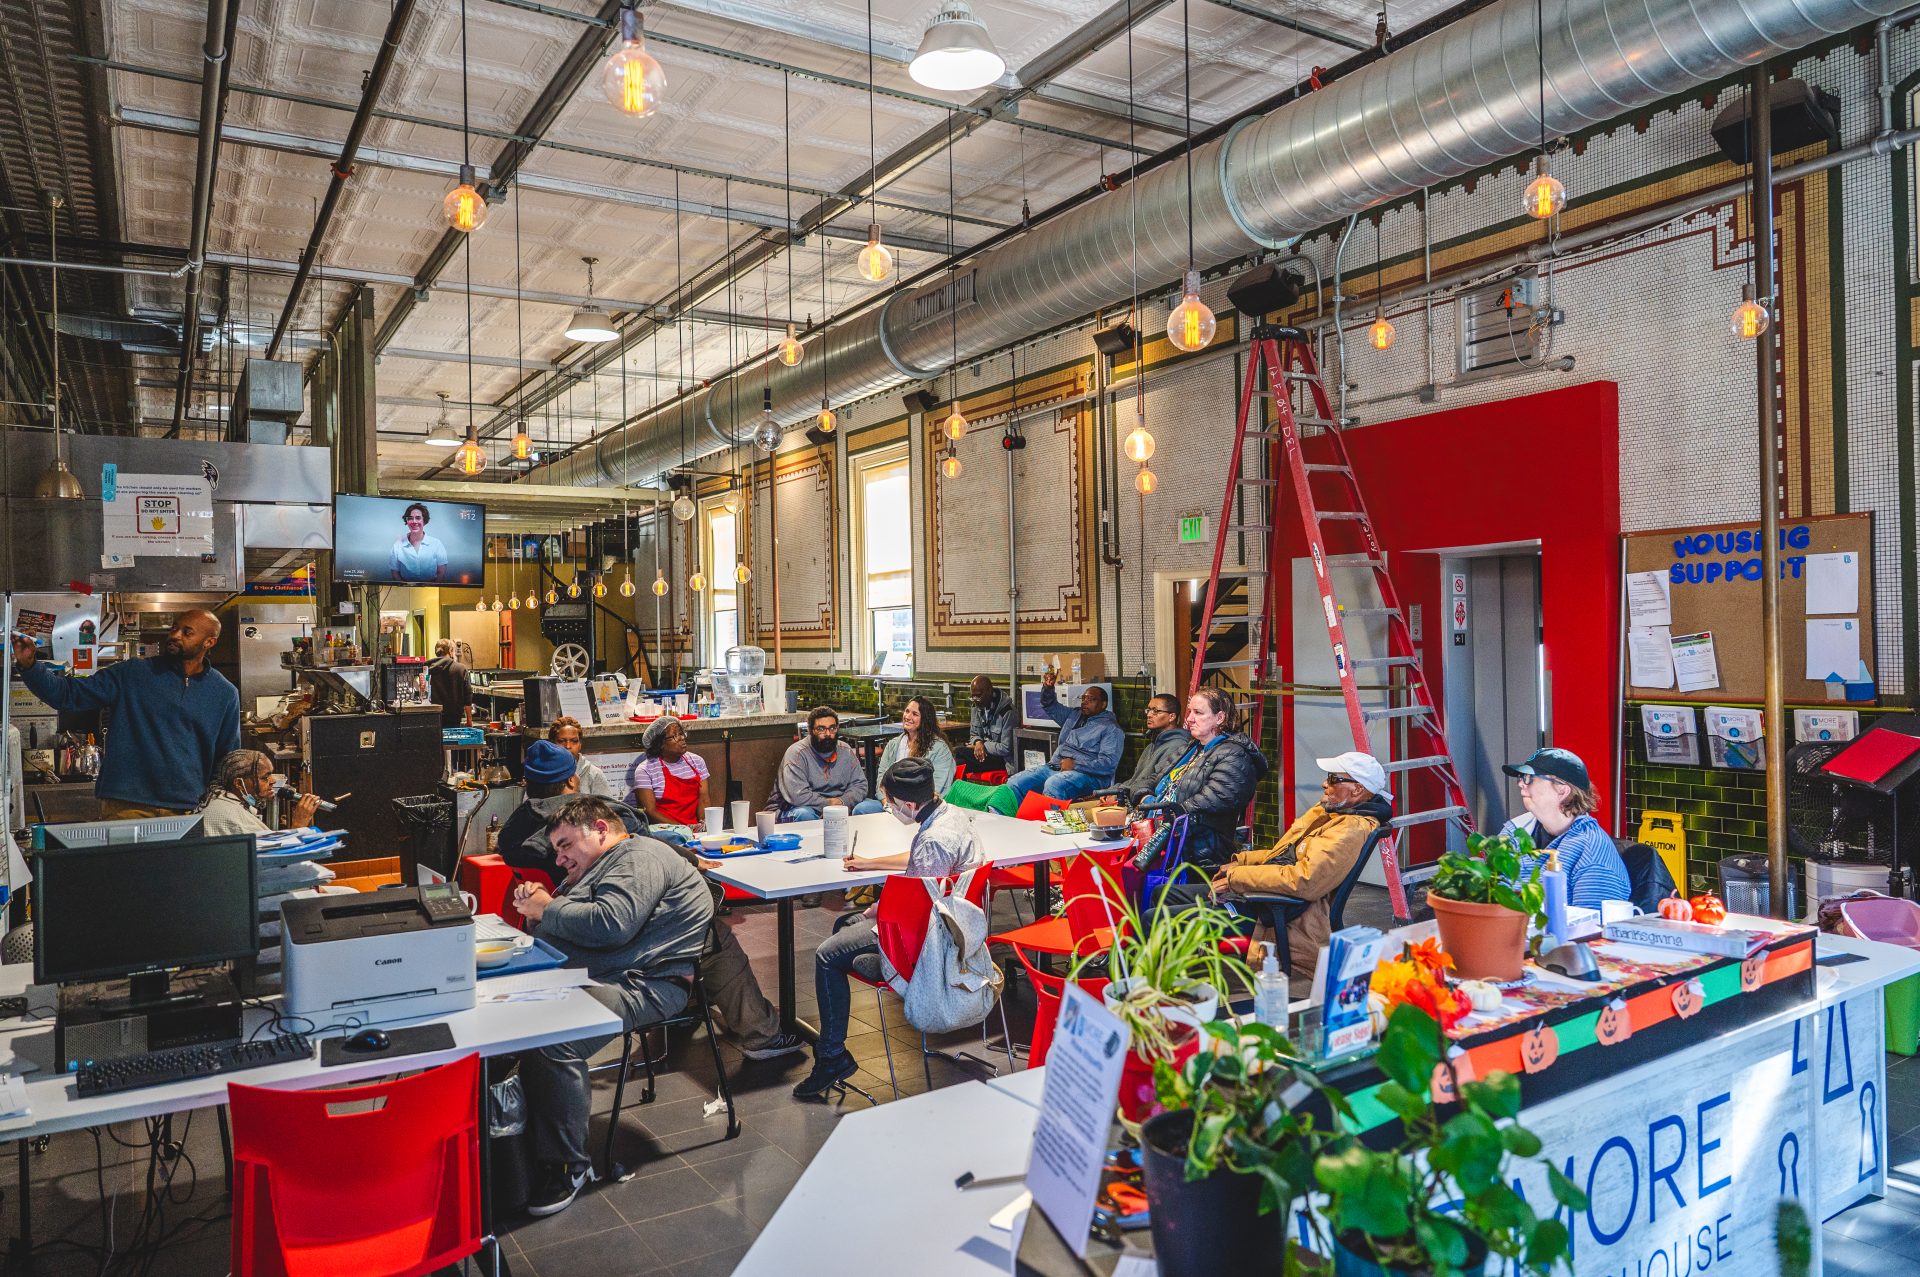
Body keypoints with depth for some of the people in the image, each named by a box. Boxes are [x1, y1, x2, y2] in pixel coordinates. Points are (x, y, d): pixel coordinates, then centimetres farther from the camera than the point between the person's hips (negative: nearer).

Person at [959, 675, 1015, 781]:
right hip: (985, 752, 7)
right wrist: (978, 742, -12)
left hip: (1003, 760, -7)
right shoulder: (977, 708, 4)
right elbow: (974, 734, 11)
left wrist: (984, 746, -13)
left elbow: (1006, 748, -18)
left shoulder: (1006, 712, -19)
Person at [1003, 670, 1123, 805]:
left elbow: (1108, 763, -13)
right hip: (1053, 767, 8)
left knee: (1053, 784, -40)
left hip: (1086, 774, -7)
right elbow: (1050, 705, 35)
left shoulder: (1111, 729, 0)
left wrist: (1075, 765, -18)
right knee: (1014, 782, -14)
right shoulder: (1074, 715, 25)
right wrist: (1047, 688, 13)